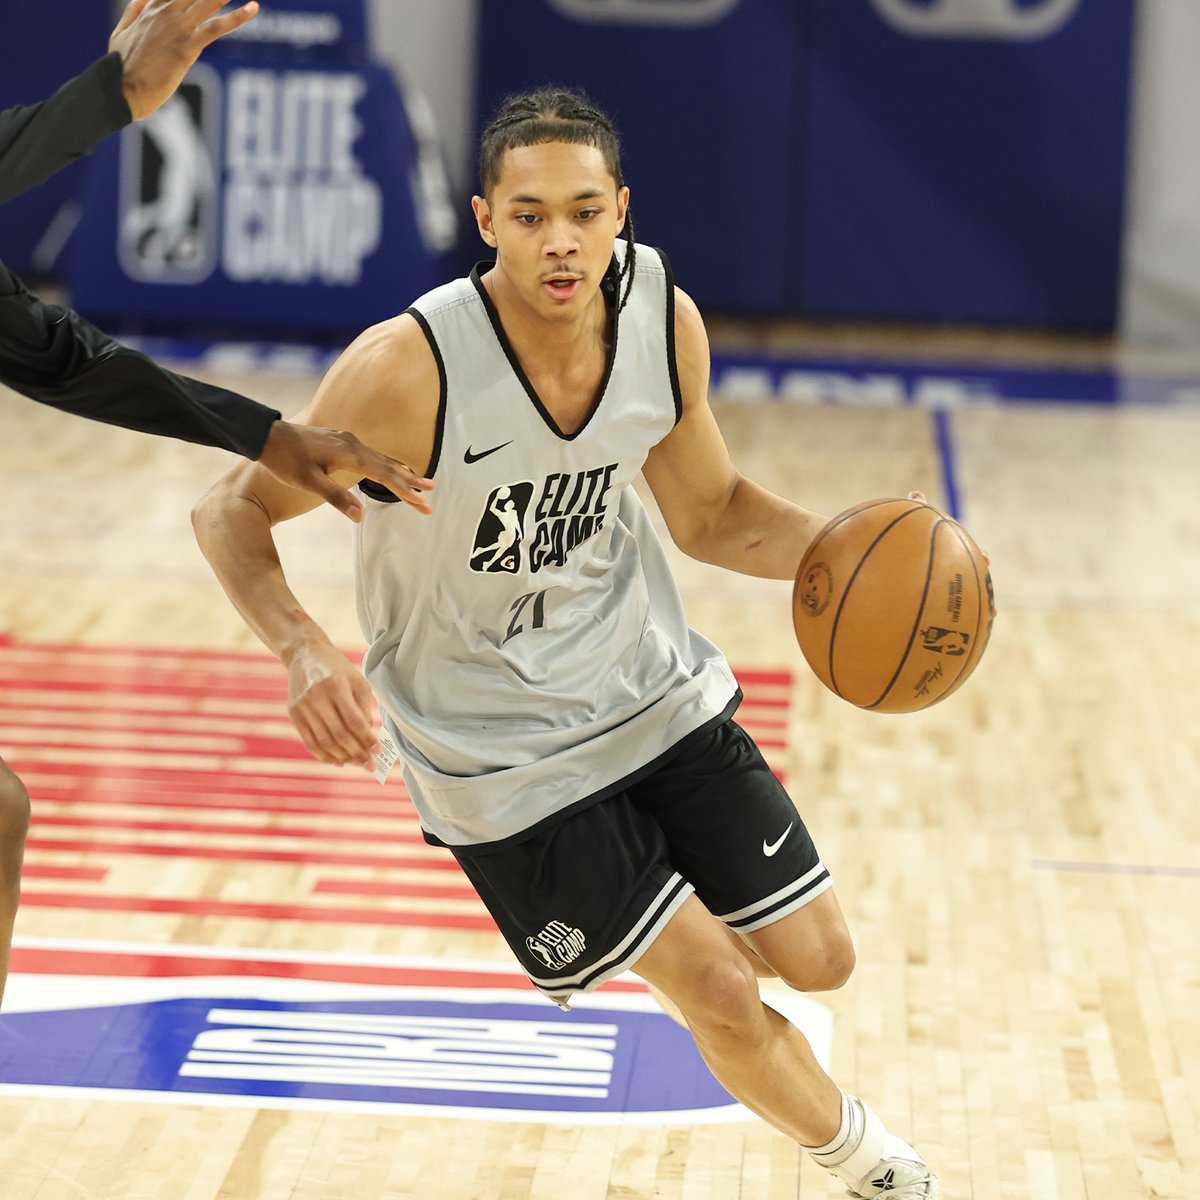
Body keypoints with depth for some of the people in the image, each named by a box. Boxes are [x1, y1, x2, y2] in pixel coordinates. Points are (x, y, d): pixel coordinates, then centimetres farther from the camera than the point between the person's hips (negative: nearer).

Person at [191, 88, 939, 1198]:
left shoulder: (665, 320, -12)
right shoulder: (408, 367, -30)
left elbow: (710, 512, 4)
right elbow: (232, 510, -19)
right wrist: (306, 654, -37)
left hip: (650, 684, 5)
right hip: (499, 749, -5)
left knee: (815, 959, 7)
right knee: (720, 993, -6)